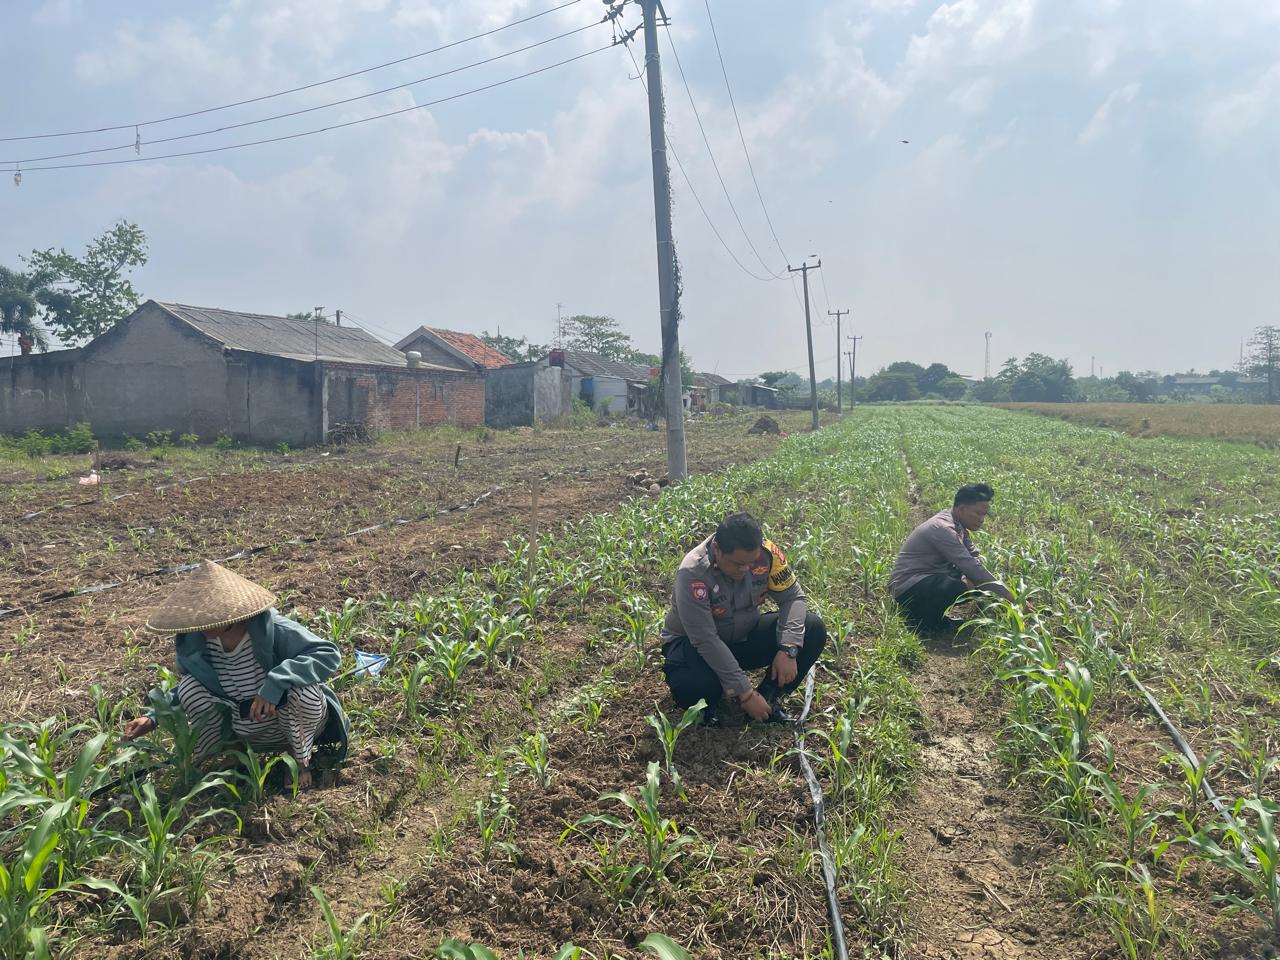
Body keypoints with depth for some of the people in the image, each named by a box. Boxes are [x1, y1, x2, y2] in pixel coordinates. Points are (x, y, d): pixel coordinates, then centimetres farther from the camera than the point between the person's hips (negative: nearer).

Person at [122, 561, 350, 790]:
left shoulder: (270, 628, -28)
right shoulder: (193, 642, -12)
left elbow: (329, 653, -34)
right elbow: (182, 692, 8)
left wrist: (275, 683, -43)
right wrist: (153, 717, -9)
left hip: (290, 723, -4)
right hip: (248, 734, 4)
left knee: (303, 691, -37)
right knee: (189, 688, -15)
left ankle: (301, 761, -6)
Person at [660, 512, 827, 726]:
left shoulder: (766, 552, -20)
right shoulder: (693, 574, -32)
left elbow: (793, 597, -10)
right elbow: (706, 641, -31)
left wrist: (788, 650, -26)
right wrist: (745, 692, -30)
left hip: (745, 636, 4)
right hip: (695, 644, -4)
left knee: (813, 630, -16)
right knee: (691, 689, -37)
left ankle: (767, 699, -3)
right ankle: (707, 706, 1)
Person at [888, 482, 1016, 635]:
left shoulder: (958, 524, 6)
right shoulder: (942, 529, -24)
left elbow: (974, 558, 9)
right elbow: (971, 567, -29)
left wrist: (969, 578, -14)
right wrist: (1007, 596, -27)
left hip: (928, 579, 10)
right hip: (907, 588, -10)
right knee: (958, 588, -33)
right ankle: (919, 619, -9)